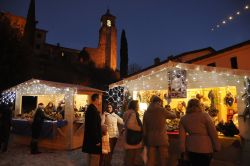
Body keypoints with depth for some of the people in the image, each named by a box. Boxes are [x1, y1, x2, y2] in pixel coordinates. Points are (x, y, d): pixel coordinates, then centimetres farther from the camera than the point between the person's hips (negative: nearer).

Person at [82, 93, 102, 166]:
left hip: (90, 138, 10)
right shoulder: (94, 110, -22)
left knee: (91, 159, 22)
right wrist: (97, 140, -20)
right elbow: (94, 127, -25)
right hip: (94, 139, -10)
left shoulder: (90, 108, 10)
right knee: (95, 160, 2)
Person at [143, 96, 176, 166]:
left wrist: (145, 141, 15)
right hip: (161, 139, -4)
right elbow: (174, 116, 9)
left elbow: (144, 128, 9)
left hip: (150, 139, 4)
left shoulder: (146, 112, 7)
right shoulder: (162, 110, -6)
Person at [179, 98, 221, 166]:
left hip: (190, 148, 4)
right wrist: (217, 146, 4)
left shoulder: (183, 119, 3)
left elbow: (182, 136, 1)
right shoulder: (204, 115, -8)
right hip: (204, 147, -3)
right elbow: (213, 132, -6)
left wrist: (183, 150, 5)